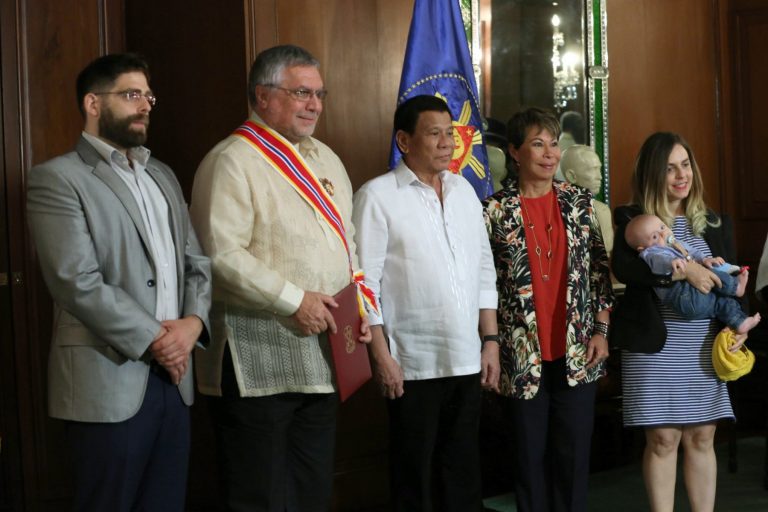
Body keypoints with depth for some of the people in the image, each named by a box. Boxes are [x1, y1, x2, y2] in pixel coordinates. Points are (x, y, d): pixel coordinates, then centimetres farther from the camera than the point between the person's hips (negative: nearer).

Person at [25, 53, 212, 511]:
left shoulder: (162, 175, 18)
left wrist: (193, 321, -6)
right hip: (109, 379, -6)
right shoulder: (57, 179, -5)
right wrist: (154, 340, -13)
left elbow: (197, 260, 14)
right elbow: (78, 282, -15)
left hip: (174, 373, 6)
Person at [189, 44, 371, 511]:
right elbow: (222, 256, -20)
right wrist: (294, 300, -18)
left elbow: (347, 242, 22)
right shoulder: (232, 161, -11)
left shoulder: (325, 159, 15)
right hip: (259, 357, -8)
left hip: (323, 354, 8)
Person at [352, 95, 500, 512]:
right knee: (414, 476, 7)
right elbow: (366, 282, -10)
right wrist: (381, 356, -13)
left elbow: (485, 271, 13)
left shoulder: (463, 190, 10)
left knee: (463, 470, 13)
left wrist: (491, 340, 9)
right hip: (413, 365, -5)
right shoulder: (378, 196, -7)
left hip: (468, 360, 5)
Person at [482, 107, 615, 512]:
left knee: (574, 455, 8)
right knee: (530, 456, 7)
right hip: (524, 357, -2)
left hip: (578, 354, 2)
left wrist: (601, 331, 2)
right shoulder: (496, 211, -4)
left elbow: (600, 270, 8)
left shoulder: (580, 202, 5)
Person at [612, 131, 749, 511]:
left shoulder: (713, 224, 11)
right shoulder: (633, 220, -2)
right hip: (654, 344, -4)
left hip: (704, 345, 4)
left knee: (701, 438, 7)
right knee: (662, 440, -1)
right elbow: (622, 267, -20)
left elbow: (729, 282, 13)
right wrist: (682, 269, -26)